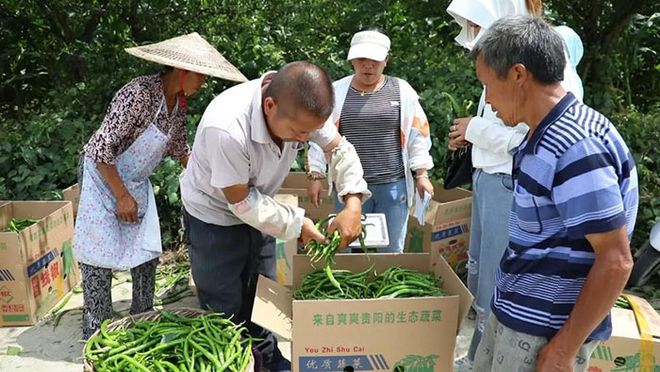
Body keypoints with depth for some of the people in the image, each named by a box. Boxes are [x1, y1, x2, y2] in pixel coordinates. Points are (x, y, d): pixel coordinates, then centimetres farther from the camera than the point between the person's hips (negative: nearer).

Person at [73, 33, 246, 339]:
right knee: (99, 259, -1)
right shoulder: (139, 94, -29)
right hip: (103, 177, -7)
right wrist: (122, 196, -20)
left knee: (147, 254, 9)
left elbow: (179, 147, 13)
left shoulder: (179, 102, -4)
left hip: (137, 181, 7)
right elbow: (101, 149, -27)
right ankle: (95, 335, 13)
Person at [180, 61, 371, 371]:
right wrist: (296, 223, -23)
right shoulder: (226, 128, -40)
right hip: (214, 217, -6)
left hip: (255, 209, 6)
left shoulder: (301, 109, -23)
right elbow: (240, 200, -28)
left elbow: (340, 150, -9)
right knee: (225, 307, 3)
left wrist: (353, 204, -23)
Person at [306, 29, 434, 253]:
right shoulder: (336, 92, 3)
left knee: (392, 249, 7)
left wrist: (421, 174, 1)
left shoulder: (401, 90, 4)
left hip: (393, 183, 0)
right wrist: (316, 176, 0)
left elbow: (417, 133, 5)